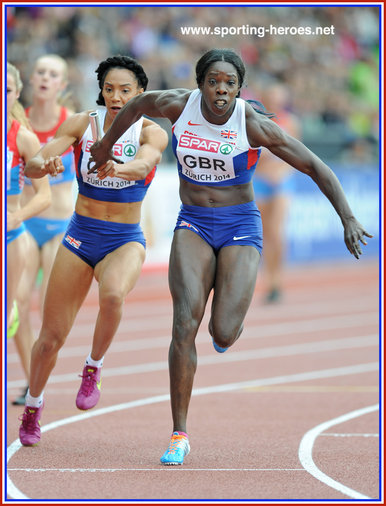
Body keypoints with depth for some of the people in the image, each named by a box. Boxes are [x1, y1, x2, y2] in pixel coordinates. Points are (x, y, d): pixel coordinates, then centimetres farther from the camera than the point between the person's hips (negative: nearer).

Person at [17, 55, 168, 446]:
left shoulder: (151, 132, -8)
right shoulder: (82, 124, -4)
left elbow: (143, 164, -30)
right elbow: (31, 165, -13)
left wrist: (116, 168, -52)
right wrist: (42, 164, -37)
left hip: (125, 241, -2)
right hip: (79, 237, 2)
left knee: (112, 295, -36)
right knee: (51, 336, 4)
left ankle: (93, 369, -11)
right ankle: (32, 409, 29)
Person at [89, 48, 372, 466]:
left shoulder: (255, 126, -16)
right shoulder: (178, 106, -8)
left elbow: (316, 167, -12)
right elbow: (139, 104, 15)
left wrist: (348, 219, -19)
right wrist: (106, 143, 28)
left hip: (240, 229, -2)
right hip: (193, 225, 2)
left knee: (223, 335, -14)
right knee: (185, 323, -19)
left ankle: (229, 321, 29)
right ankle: (179, 435, -12)